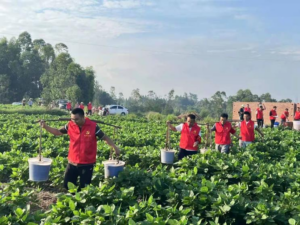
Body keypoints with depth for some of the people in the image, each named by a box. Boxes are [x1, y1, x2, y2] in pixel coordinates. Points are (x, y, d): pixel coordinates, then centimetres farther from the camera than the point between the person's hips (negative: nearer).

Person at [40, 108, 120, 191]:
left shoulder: (93, 126, -15)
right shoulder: (70, 125, -6)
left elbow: (105, 137, -6)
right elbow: (57, 132, 7)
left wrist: (114, 147, -14)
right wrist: (45, 126, -7)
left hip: (87, 164, -3)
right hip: (72, 163, 4)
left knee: (84, 188, 8)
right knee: (67, 185, 11)